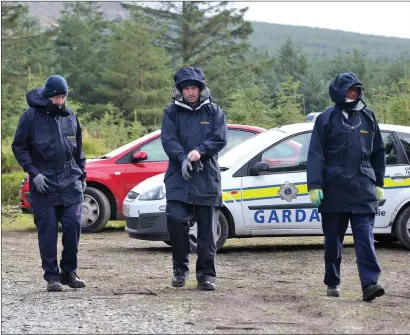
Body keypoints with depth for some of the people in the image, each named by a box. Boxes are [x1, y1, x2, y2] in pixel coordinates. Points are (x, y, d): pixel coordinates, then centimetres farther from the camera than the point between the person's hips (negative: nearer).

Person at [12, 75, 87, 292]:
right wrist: (34, 172, -9)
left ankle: (69, 272, 12)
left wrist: (81, 175, 15)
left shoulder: (70, 117, 9)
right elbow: (18, 147, 0)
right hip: (44, 185, -3)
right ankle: (52, 276, 7)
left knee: (73, 226, -2)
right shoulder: (31, 117, -4)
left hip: (70, 184, 3)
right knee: (48, 231, -2)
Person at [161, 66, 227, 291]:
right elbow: (168, 139, -3)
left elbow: (219, 139, -2)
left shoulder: (213, 111, 7)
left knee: (207, 228, 3)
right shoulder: (172, 112, 7)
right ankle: (180, 268, 4)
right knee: (176, 219, -14)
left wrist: (200, 151, -19)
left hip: (207, 177, 0)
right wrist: (183, 158, -20)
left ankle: (206, 274, 10)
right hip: (179, 177, 0)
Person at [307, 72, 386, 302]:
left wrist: (379, 184, 16)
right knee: (333, 239, 7)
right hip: (334, 188, -1)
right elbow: (315, 155, -1)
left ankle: (370, 283, -18)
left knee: (365, 237, -9)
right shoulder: (326, 119, 2)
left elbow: (378, 152, 18)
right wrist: (314, 186, -9)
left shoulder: (368, 117, 11)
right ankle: (333, 282, 20)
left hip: (363, 188, 1)